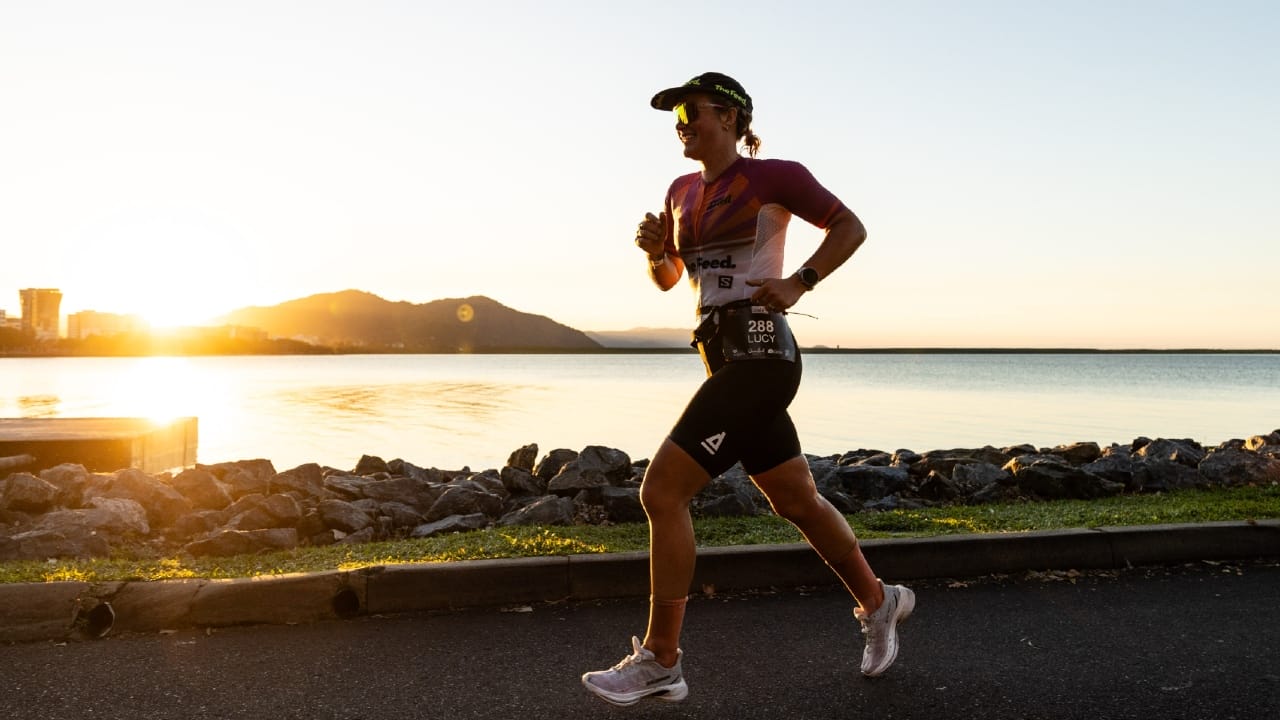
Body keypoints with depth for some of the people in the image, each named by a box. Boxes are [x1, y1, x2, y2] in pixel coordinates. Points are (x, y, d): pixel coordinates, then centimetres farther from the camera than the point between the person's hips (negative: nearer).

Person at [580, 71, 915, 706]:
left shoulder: (773, 177, -4)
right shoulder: (682, 191, 16)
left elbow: (850, 228, 2)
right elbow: (667, 280, 23)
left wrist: (798, 283, -10)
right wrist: (654, 250, 2)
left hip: (760, 355, -8)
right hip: (724, 358, 8)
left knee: (662, 490, -13)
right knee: (795, 500, 16)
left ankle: (660, 660, -3)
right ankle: (876, 600, 37)